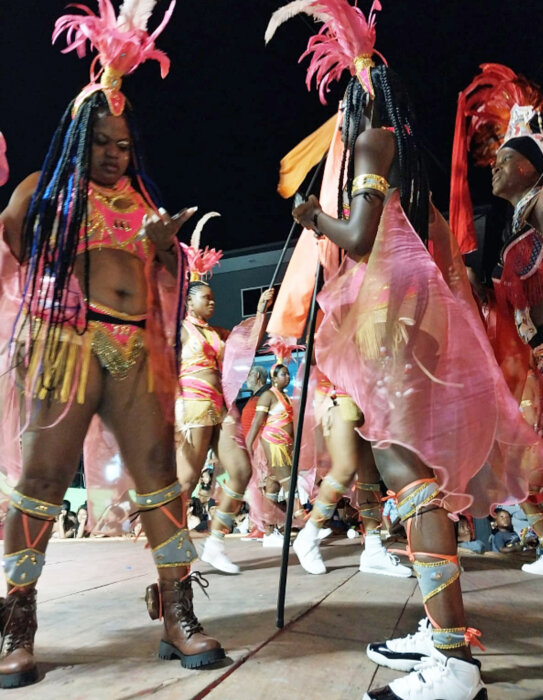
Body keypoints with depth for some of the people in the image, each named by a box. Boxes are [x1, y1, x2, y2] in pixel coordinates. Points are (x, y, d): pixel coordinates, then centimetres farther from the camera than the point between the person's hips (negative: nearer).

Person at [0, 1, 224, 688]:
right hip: (64, 342, -3)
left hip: (139, 348, 4)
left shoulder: (141, 198, 22)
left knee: (158, 469, -2)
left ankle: (177, 614, 6)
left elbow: (162, 274, 23)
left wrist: (164, 241, 5)